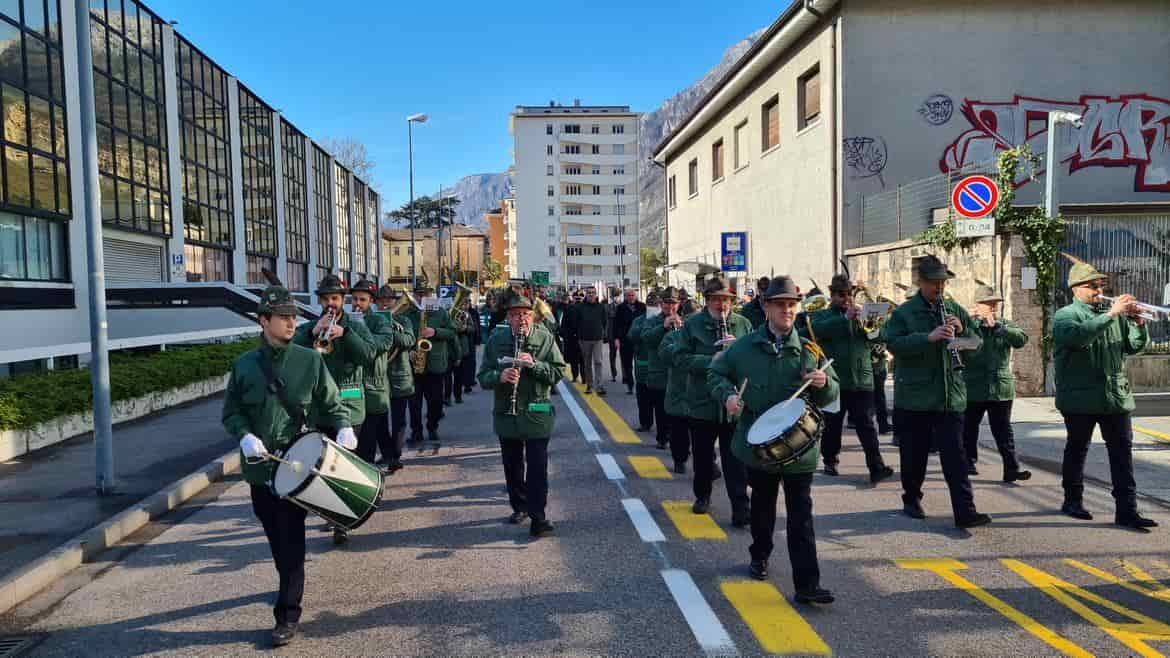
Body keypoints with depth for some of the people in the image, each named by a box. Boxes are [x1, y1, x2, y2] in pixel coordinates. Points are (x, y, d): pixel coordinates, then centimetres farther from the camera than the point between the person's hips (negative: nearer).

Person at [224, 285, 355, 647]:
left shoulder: (310, 361, -2)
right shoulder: (244, 365, 2)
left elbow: (331, 403, 5)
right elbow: (231, 412, 7)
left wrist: (343, 428, -14)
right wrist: (245, 436, -12)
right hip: (259, 466, 3)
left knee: (291, 542, -3)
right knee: (275, 537, 17)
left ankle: (288, 614, 6)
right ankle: (290, 585, 42)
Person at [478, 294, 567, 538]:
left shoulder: (545, 338, -2)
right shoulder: (496, 340, 2)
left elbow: (558, 372, -5)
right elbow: (483, 376, -1)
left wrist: (534, 364, -21)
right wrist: (500, 376, -22)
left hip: (537, 414, -2)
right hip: (506, 414, 3)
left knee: (537, 467, -4)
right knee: (512, 465, 15)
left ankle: (538, 517, 1)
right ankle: (519, 507, 34)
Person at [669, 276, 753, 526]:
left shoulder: (743, 324, 4)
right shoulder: (692, 324, -2)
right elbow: (679, 358, -9)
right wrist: (710, 360, -21)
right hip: (702, 402, 0)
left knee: (735, 457, -2)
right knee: (702, 454, 16)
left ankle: (740, 508, 1)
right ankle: (702, 496, 36)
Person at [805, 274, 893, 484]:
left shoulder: (861, 315, 15)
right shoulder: (821, 315, 5)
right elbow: (819, 329, -18)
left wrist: (863, 320, -15)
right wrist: (846, 318, -24)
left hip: (862, 380, 1)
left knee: (866, 425, -4)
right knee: (832, 425, 9)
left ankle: (877, 467, -8)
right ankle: (830, 460, 25)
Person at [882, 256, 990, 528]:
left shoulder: (956, 311, 10)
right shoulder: (903, 313, -2)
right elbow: (893, 344, -15)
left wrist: (962, 330, -9)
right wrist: (929, 337, -26)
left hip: (951, 396, 2)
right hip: (915, 396, -2)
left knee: (954, 454, -1)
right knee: (914, 454, 10)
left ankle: (965, 511, -2)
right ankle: (911, 499, 28)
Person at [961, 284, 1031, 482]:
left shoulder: (1006, 325, 9)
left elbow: (1022, 339, -11)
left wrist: (997, 326, -20)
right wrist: (975, 322, -18)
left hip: (1001, 388, 1)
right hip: (973, 389, -1)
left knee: (1003, 431, 1)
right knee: (969, 428, 10)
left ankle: (1012, 469, -1)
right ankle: (968, 462, 25)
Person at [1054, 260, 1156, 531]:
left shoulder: (1114, 311, 12)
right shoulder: (1065, 315, -4)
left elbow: (1134, 347, 12)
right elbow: (1078, 335, -26)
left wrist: (1138, 323, -6)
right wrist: (1111, 315, -29)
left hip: (1116, 396, 4)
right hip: (1080, 398, -4)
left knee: (1122, 451, 0)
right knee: (1077, 450, 9)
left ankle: (1126, 510, 2)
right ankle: (1073, 500, 23)